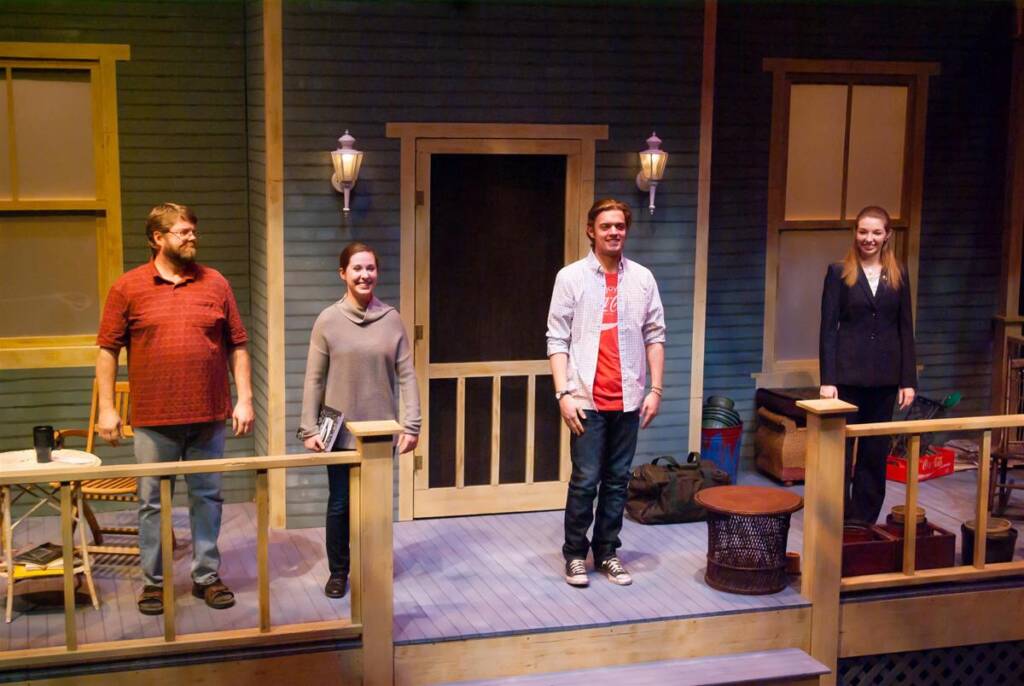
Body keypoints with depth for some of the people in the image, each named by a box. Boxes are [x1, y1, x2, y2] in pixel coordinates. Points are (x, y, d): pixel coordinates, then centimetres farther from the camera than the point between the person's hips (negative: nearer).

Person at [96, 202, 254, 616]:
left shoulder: (215, 284, 5)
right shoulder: (128, 287, 0)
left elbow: (237, 346, 7)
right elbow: (107, 350, 1)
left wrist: (244, 399, 0)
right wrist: (106, 408, -3)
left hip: (208, 416, 2)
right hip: (153, 419, -1)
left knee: (207, 498, 9)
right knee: (153, 502, 7)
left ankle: (207, 576, 21)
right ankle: (154, 581, 19)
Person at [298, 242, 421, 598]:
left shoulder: (391, 319, 0)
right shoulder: (328, 320, -4)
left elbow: (406, 375, 0)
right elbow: (314, 379, -3)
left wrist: (412, 424, -5)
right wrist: (309, 428, -7)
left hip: (381, 430, 1)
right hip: (341, 431, -1)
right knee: (340, 503, 7)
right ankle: (338, 571, 23)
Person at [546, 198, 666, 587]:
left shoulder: (642, 278, 7)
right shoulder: (571, 277, -1)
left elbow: (655, 336, 9)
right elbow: (557, 340, -3)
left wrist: (655, 389, 2)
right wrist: (563, 393, -10)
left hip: (627, 399, 3)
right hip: (587, 400, -3)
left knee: (617, 481, 10)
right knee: (585, 480, -2)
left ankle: (607, 552, 21)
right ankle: (575, 554, 13)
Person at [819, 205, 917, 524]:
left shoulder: (898, 275, 7)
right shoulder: (839, 272, -1)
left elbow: (905, 330, 8)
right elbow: (828, 327, -4)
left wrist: (908, 380, 2)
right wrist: (827, 379, -11)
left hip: (884, 377, 3)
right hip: (847, 374, -3)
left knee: (876, 453, 8)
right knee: (840, 450, 2)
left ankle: (864, 520, 19)